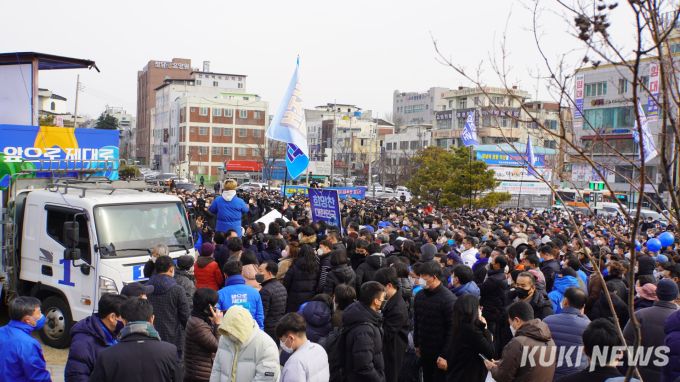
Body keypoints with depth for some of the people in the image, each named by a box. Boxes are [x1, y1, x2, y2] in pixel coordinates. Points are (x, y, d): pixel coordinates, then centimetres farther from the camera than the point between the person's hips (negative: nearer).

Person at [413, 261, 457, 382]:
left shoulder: (448, 298, -15)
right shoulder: (419, 295, 5)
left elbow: (452, 330, -16)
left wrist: (445, 355, -16)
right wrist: (417, 344, 14)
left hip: (440, 354, -6)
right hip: (424, 353, 6)